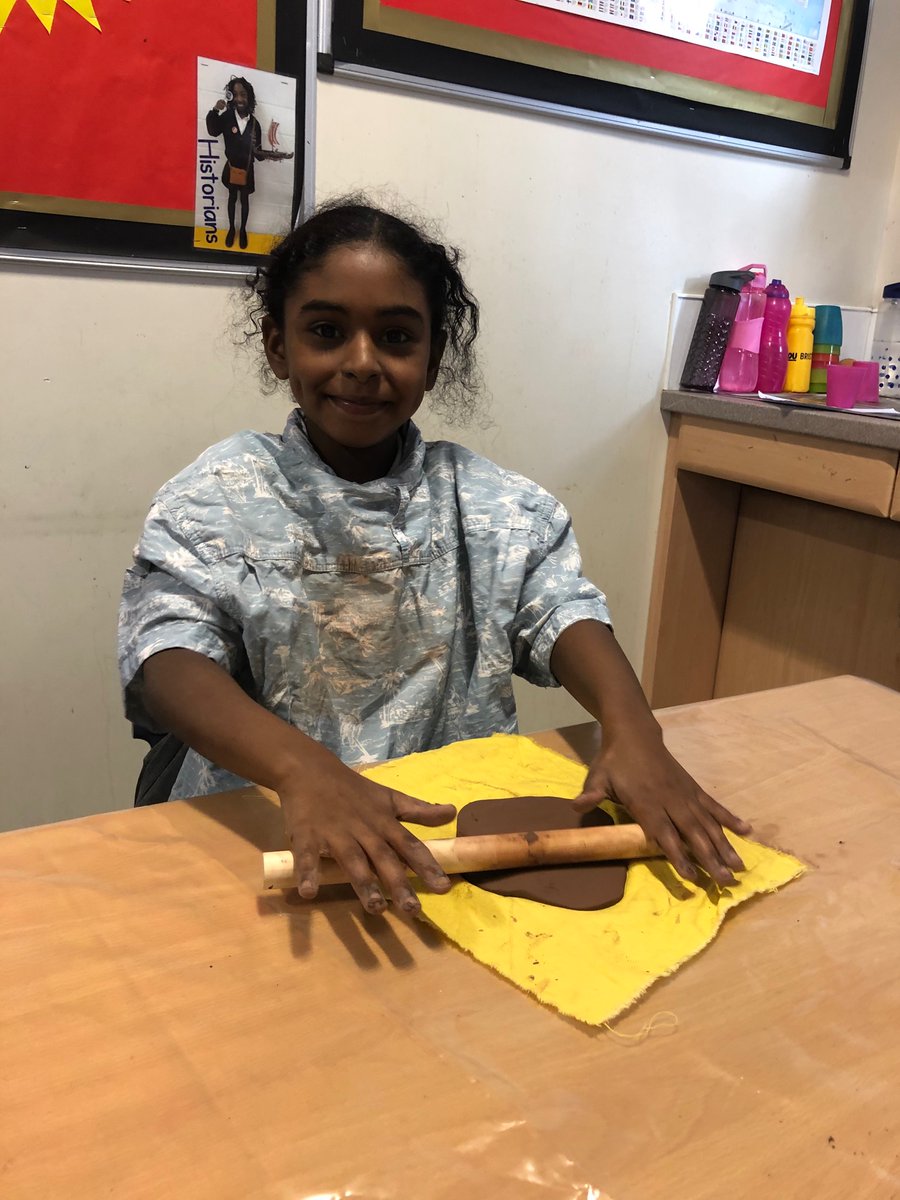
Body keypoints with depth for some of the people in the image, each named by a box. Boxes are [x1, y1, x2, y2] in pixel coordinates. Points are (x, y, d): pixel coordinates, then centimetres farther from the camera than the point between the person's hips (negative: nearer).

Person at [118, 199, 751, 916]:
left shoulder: (497, 506, 7)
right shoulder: (218, 499, 0)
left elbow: (564, 614, -4)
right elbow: (169, 659, -14)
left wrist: (632, 731, -27)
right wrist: (304, 770, -33)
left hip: (469, 829, 2)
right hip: (266, 837, -1)